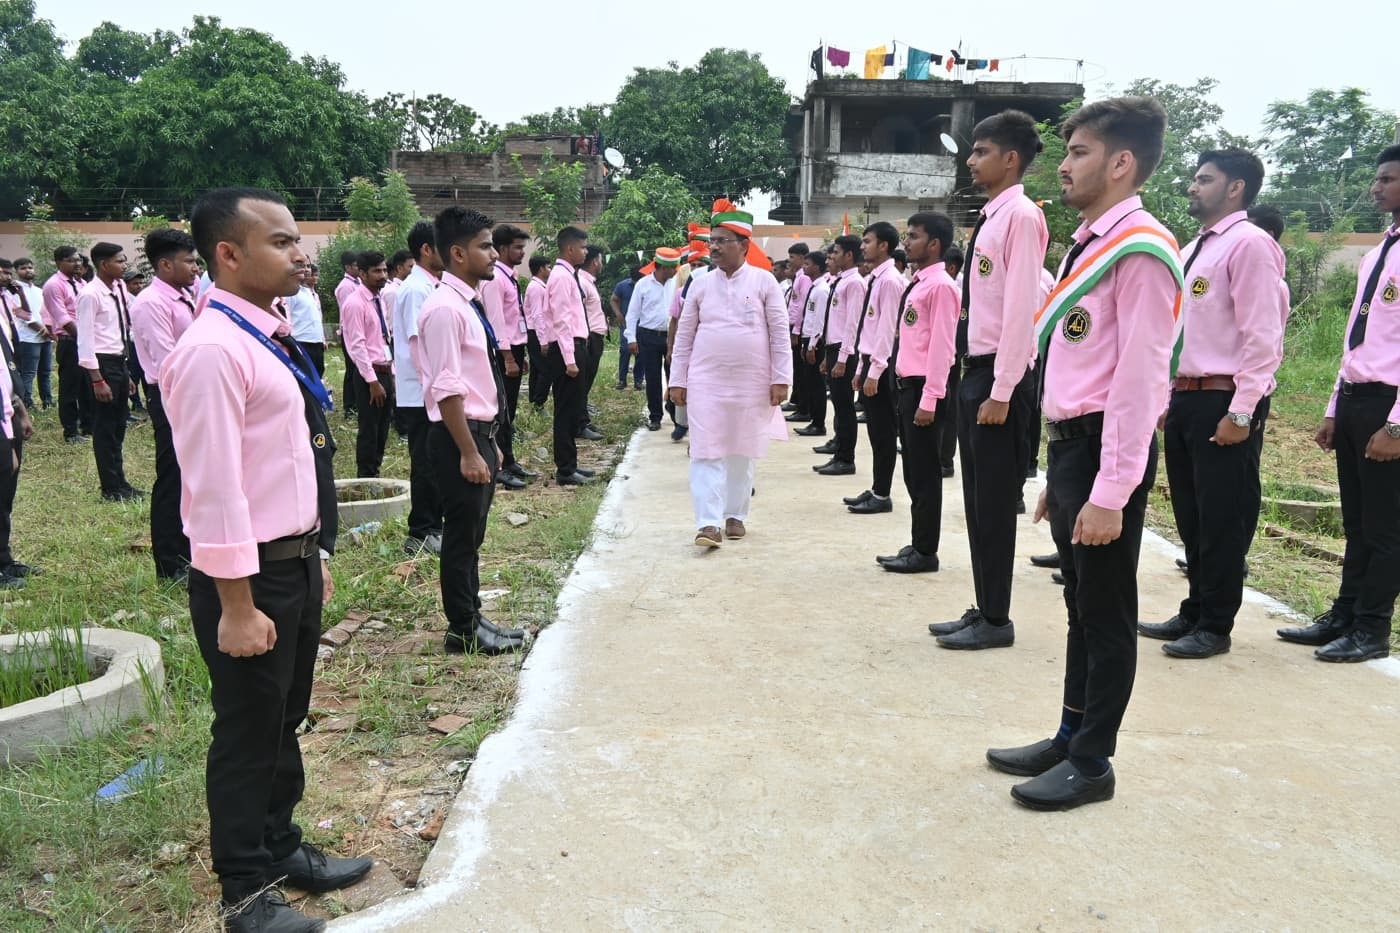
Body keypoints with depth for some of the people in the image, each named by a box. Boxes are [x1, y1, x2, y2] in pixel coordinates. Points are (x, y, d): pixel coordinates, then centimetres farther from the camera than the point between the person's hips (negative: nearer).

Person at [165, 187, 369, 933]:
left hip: (294, 561, 9)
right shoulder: (213, 350, -21)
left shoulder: (268, 337, 10)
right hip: (251, 573, -9)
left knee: (284, 720, 22)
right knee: (248, 732, 8)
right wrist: (237, 606, -21)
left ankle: (280, 848, 42)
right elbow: (215, 490, -23)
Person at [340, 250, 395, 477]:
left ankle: (375, 475, 23)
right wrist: (373, 381, -19)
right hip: (370, 374, -8)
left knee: (382, 430, 13)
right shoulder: (355, 303, -13)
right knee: (369, 431, -1)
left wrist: (391, 373, 13)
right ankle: (365, 479, 9)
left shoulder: (381, 299, 12)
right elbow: (357, 345, -18)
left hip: (385, 372, 8)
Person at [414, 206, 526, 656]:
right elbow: (446, 389, -22)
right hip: (458, 435, -9)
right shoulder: (445, 308, -17)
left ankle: (471, 617, 30)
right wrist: (469, 452, -21)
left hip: (480, 431, 9)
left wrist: (488, 443, 17)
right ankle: (463, 631, 15)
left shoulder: (470, 303, 12)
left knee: (471, 533, 17)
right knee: (462, 534, 2)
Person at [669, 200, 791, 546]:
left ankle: (735, 516, 23)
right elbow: (684, 336, 8)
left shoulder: (764, 281, -1)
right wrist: (678, 381, 5)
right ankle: (708, 523, -5)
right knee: (706, 452, -5)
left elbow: (780, 334, -2)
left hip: (751, 384, -1)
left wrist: (780, 379, -6)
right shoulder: (701, 285, 5)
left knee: (742, 452, 9)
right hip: (706, 382, 1)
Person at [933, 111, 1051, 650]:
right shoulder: (992, 218, 16)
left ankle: (996, 620, 12)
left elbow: (1021, 307, -18)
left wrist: (1001, 392, -20)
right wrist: (976, 382, 14)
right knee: (976, 502, 13)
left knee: (995, 503, 0)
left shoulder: (1021, 216, -11)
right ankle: (982, 611, 24)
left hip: (1000, 376, -9)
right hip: (975, 371, 9)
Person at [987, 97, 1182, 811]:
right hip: (1070, 445, 9)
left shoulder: (1139, 250, -13)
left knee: (1107, 611, 4)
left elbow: (1139, 377, -19)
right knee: (1081, 604, 17)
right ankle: (1070, 738, 31)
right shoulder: (1089, 244, 15)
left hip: (1107, 450, -9)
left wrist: (1110, 492, -21)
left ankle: (1092, 762, 18)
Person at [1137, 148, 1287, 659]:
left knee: (1222, 520, 2)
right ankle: (1194, 613, 28)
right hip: (1185, 400, 9)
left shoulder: (1249, 243, -10)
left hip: (1223, 404, -9)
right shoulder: (1193, 250, 17)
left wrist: (1241, 413, -19)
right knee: (1191, 517, 15)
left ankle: (1215, 626, 14)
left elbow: (1261, 336, -16)